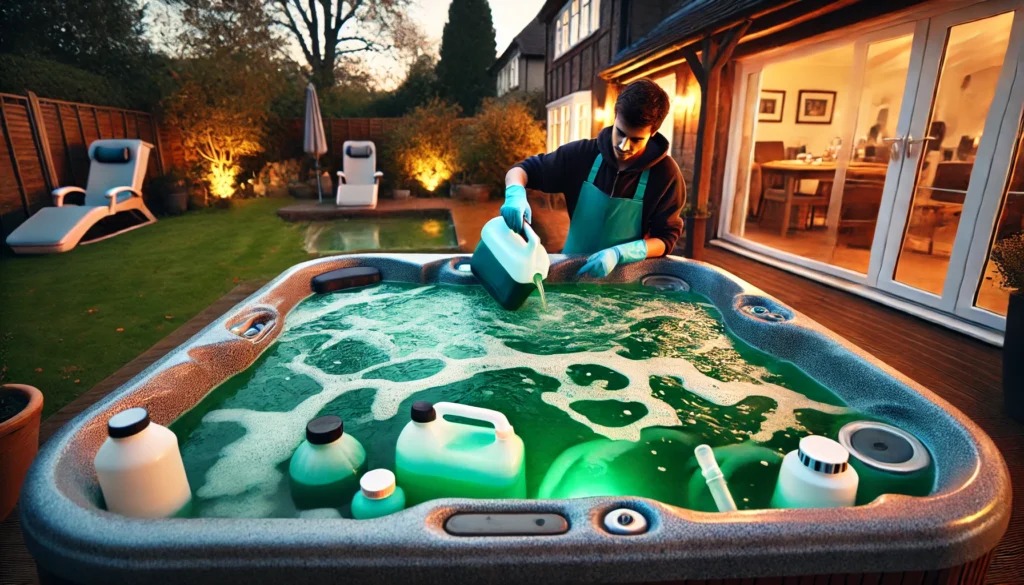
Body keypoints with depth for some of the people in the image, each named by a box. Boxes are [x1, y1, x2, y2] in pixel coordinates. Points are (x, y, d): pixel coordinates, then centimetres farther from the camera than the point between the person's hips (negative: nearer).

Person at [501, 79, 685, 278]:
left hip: (625, 278, 1)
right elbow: (523, 169, -1)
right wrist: (516, 194, -24)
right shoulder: (584, 153, -8)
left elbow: (666, 238, -7)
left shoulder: (666, 174, -11)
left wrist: (618, 254, -24)